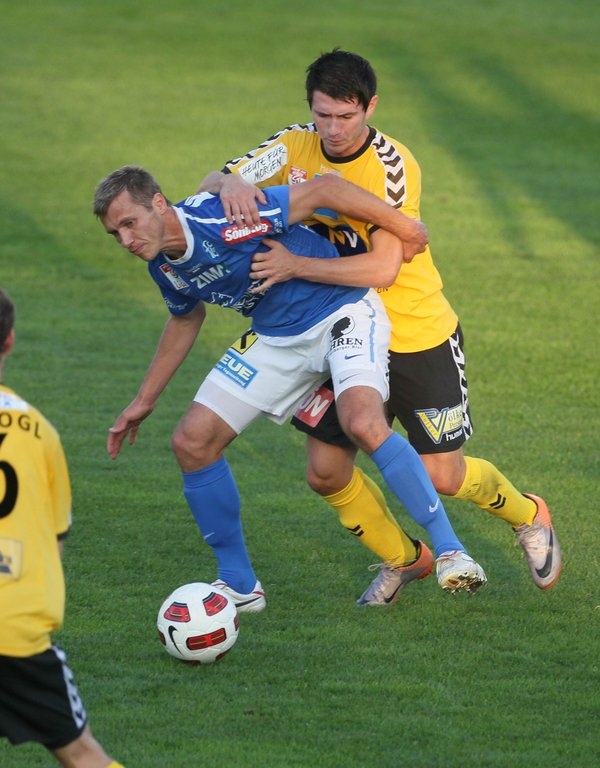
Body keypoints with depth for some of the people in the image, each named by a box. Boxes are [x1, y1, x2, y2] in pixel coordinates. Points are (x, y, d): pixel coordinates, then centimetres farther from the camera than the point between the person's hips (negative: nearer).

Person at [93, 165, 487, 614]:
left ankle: (449, 550, -22)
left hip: (342, 312, -8)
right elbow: (186, 317, 20)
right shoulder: (163, 266, -3)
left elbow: (322, 190, -23)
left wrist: (405, 229, -16)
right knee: (192, 442, -1)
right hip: (275, 337, 8)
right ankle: (238, 585, 12)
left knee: (363, 424, -33)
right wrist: (145, 400, 23)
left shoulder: (223, 218, -29)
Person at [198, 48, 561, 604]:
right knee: (326, 473, -1)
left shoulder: (391, 165, -23)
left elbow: (381, 269, -31)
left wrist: (294, 267, -38)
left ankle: (528, 516, 32)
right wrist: (232, 184, -33)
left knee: (444, 477, 0)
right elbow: (210, 182, -9)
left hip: (418, 338, -5)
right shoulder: (296, 147, -8)